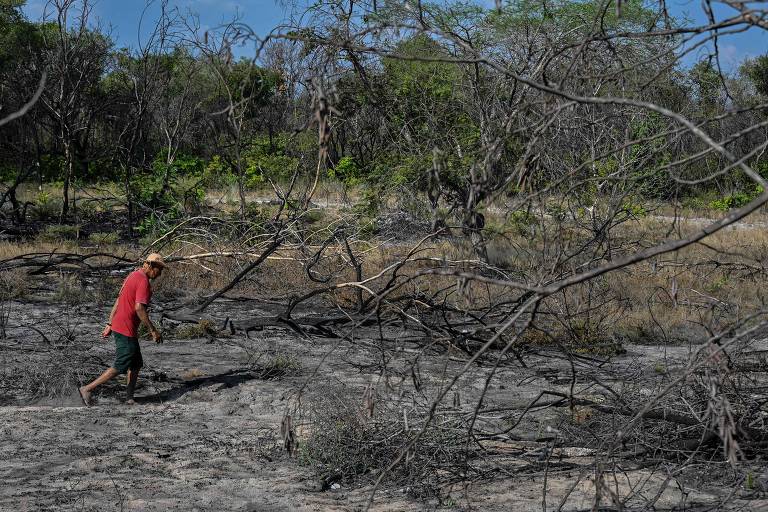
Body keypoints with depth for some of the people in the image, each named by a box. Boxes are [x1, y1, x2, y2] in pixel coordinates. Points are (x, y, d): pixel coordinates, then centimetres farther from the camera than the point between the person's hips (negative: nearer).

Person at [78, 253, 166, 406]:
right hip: (126, 330, -10)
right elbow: (139, 308, -25)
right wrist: (153, 330, -20)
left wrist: (110, 324, 19)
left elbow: (118, 301, 17)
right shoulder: (143, 281, -17)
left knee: (136, 364, 15)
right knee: (120, 367, -4)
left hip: (117, 326, 10)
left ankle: (129, 398, 16)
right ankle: (87, 389, -1)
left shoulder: (133, 276, 14)